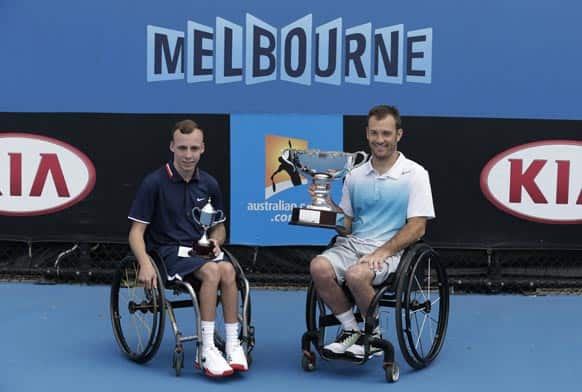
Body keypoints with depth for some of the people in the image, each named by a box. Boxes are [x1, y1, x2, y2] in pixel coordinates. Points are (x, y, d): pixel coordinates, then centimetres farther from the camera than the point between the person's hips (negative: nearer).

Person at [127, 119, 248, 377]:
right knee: (212, 271, -34)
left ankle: (233, 344, -25)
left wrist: (215, 240, -2)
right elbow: (136, 232, -5)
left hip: (200, 250, 4)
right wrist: (145, 264, -22)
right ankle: (207, 351, -30)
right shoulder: (154, 182, -5)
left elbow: (219, 227, 22)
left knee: (228, 269, -31)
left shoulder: (208, 184, 8)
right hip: (169, 252, -4)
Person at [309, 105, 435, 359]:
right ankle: (351, 331, -6)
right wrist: (326, 202, -4)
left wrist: (382, 251, -18)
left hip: (392, 249, -4)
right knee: (319, 267, -27)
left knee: (356, 275, -34)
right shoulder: (355, 176, 12)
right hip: (352, 244, 4)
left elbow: (417, 227, -7)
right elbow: (346, 225, 14)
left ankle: (373, 336, -6)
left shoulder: (414, 174, -1)